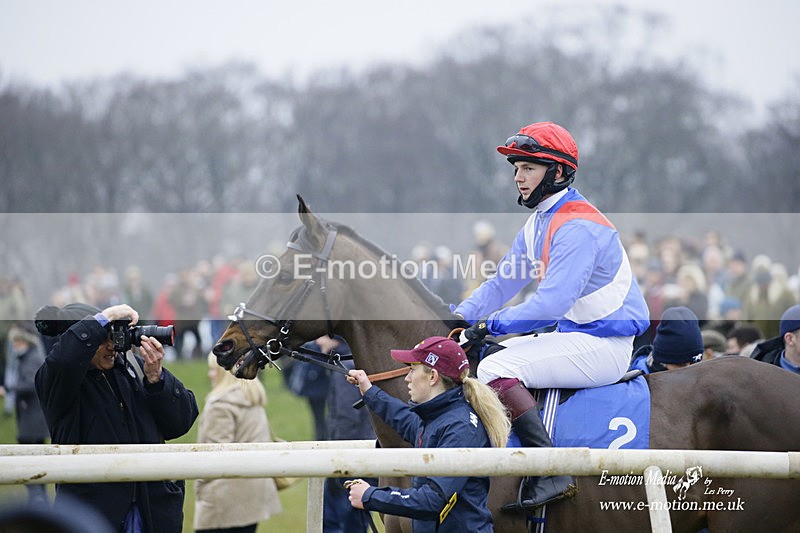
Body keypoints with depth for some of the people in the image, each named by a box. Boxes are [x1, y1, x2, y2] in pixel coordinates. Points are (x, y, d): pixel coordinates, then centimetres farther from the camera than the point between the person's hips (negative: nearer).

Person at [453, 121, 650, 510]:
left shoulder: (578, 227, -20)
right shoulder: (539, 223, 12)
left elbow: (552, 302, -28)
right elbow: (503, 282, 14)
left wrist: (490, 324, -24)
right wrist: (461, 317, -1)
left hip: (604, 346, -11)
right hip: (572, 335, 11)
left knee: (496, 369, -24)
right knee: (484, 358, 12)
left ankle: (551, 474, -28)